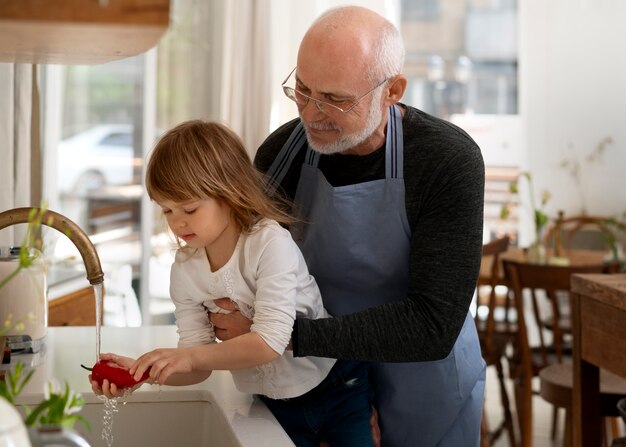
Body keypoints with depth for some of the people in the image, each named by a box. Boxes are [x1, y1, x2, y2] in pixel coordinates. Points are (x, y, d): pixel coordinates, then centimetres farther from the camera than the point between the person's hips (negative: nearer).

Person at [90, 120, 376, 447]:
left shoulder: (271, 243, -25)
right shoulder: (185, 270, -9)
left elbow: (270, 342, -32)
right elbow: (199, 365, -8)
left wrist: (191, 356, -37)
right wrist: (141, 371, -24)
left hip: (338, 389, -4)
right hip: (275, 404, 4)